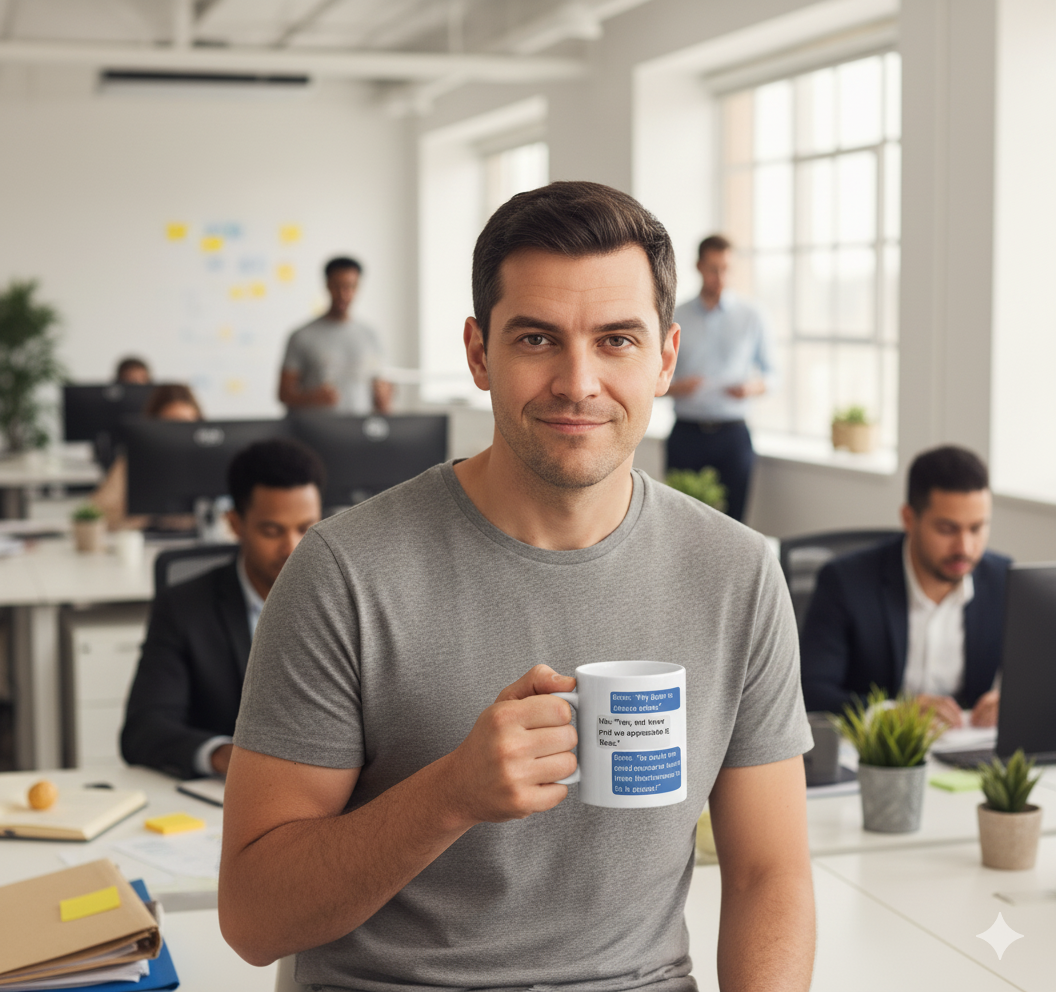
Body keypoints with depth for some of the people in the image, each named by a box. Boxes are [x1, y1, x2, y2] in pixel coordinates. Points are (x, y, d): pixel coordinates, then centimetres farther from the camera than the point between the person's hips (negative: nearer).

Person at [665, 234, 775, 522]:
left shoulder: (750, 317, 8)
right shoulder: (676, 318, 7)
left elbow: (769, 374, 12)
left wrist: (752, 387, -9)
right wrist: (676, 387, -12)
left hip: (732, 434, 0)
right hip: (686, 433, 0)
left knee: (731, 519, -4)